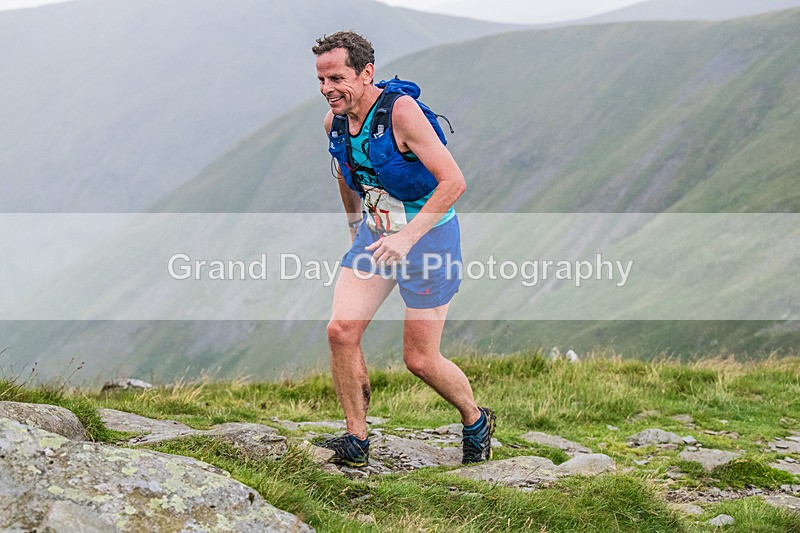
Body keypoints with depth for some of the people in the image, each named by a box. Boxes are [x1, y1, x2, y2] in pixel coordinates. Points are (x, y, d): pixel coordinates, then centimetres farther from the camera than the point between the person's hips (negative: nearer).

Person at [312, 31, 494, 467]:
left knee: (420, 360, -2)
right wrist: (356, 231, 24)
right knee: (341, 330, -11)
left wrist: (407, 237, -32)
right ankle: (356, 440, 2)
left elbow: (454, 181, -27)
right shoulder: (334, 123, -3)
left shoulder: (401, 112, -24)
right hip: (375, 232, 6)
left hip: (429, 234, -6)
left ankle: (476, 422, 26)